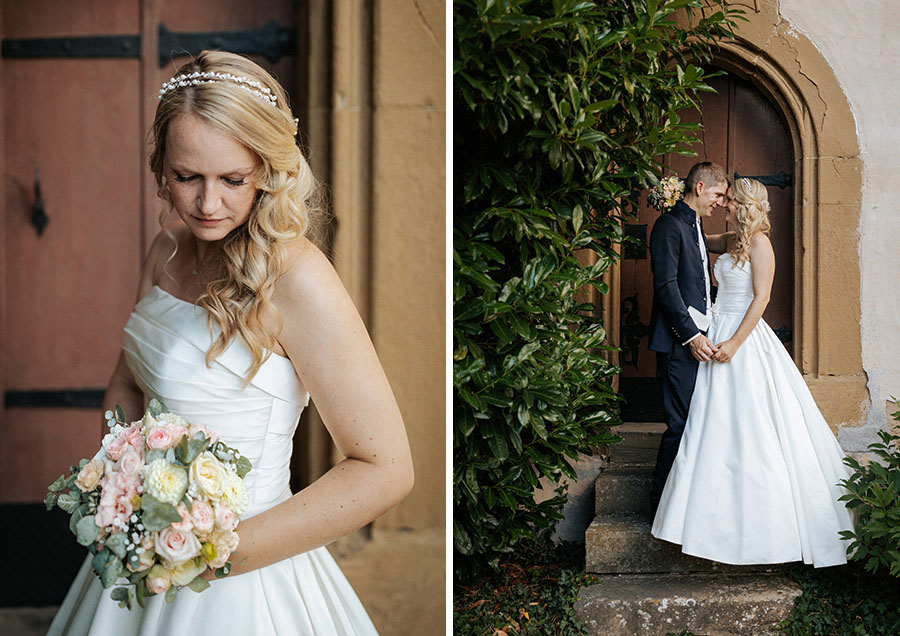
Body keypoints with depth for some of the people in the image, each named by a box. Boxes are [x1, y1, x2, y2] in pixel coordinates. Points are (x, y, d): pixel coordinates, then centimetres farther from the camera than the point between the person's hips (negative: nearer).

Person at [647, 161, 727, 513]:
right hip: (678, 341, -9)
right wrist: (691, 335, -19)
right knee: (681, 422, -7)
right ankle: (661, 498, 2)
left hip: (698, 337, 9)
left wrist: (703, 331, 17)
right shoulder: (670, 225, -10)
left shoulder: (695, 226, 21)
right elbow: (666, 286, -17)